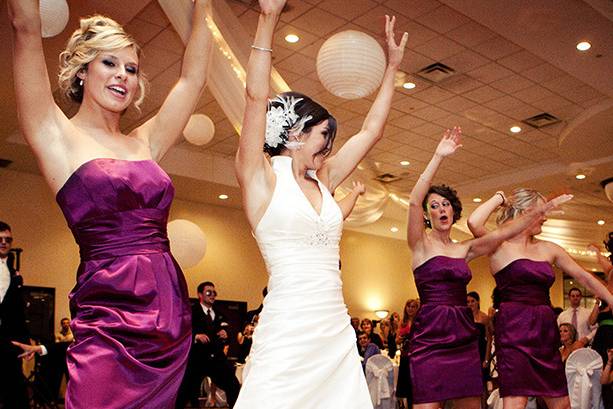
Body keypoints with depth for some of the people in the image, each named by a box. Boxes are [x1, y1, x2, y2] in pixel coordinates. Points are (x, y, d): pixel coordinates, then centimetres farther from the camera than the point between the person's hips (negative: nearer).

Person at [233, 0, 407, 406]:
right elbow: (257, 98, -12)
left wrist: (393, 66, 24)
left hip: (339, 334, 7)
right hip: (287, 336, -6)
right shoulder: (260, 177, -1)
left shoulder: (323, 181, 15)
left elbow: (372, 130, 21)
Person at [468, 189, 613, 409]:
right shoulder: (500, 247, -4)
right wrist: (499, 198, -7)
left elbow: (585, 277, 18)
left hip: (546, 331, 7)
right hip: (514, 331, -7)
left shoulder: (548, 249, 14)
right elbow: (474, 223, -23)